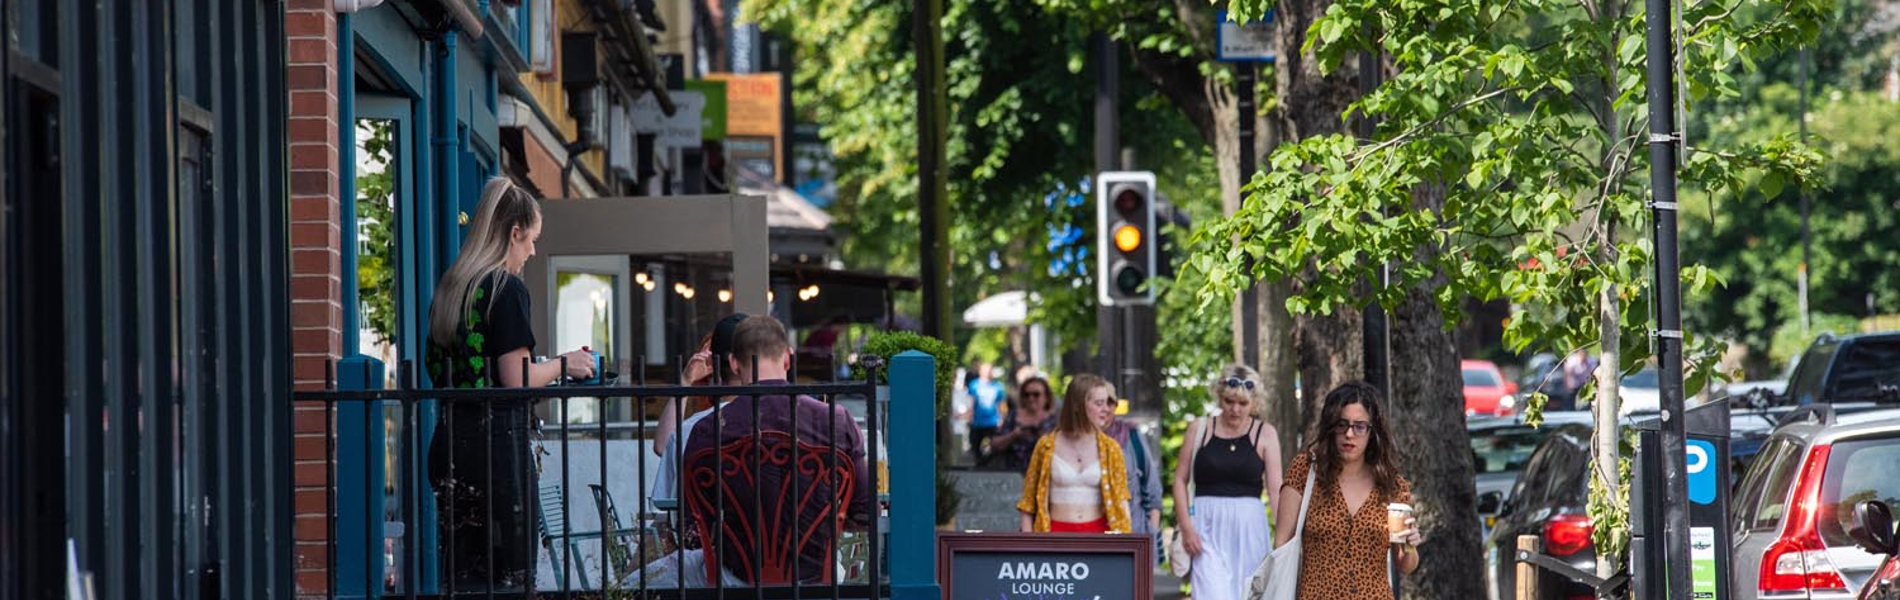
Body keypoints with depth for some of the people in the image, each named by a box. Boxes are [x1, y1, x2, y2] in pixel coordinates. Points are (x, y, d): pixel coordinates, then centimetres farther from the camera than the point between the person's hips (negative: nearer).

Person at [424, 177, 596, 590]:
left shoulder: (449, 289, 14)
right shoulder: (507, 288, -8)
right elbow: (516, 380, -14)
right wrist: (563, 365, 4)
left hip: (449, 443, 7)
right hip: (497, 442, -7)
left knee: (462, 575, 6)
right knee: (511, 573, -3)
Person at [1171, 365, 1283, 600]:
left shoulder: (1265, 433, 4)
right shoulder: (1200, 429, 6)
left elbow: (1275, 488, -4)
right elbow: (1180, 479, 6)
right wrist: (1186, 527, -5)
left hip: (1249, 527, 1)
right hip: (1208, 527, -1)